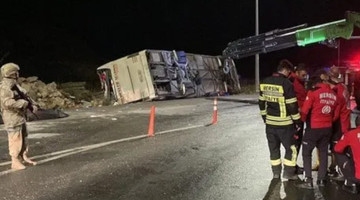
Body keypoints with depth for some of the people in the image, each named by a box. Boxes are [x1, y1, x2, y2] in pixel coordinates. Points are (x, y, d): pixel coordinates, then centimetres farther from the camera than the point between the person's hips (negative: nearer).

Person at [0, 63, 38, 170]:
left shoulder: (14, 85, 12)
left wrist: (31, 106, 0)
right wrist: (25, 103, -22)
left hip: (21, 117, 9)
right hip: (13, 119, -9)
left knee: (23, 138, 17)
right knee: (15, 140, -2)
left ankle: (24, 157, 29)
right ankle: (15, 162, 7)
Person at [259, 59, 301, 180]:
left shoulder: (265, 82, 4)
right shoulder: (286, 83, -16)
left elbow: (261, 102, 10)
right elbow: (292, 105, -15)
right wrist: (297, 121, -4)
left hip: (270, 122, 6)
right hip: (285, 123, -6)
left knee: (274, 148, 16)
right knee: (291, 148, 10)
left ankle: (276, 172, 25)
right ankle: (288, 172, 16)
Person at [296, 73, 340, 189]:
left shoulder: (313, 92, -11)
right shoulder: (334, 95, 6)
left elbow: (305, 110, -12)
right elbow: (336, 115, 11)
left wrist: (302, 120, 7)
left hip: (313, 128, -5)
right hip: (328, 128, 5)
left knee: (306, 153, 4)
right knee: (323, 152, 17)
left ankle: (308, 180, -1)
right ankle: (321, 179, 23)